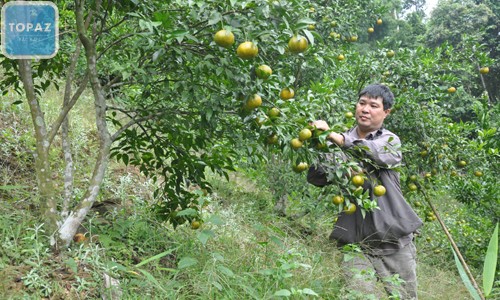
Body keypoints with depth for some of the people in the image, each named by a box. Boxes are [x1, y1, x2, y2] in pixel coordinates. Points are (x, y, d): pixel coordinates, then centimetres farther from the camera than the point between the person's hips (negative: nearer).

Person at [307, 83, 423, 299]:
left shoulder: (390, 141, 3)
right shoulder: (340, 143, 6)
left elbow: (377, 154, -22)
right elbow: (316, 178, -6)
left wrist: (334, 136, -34)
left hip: (394, 240, 0)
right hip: (355, 241, 0)